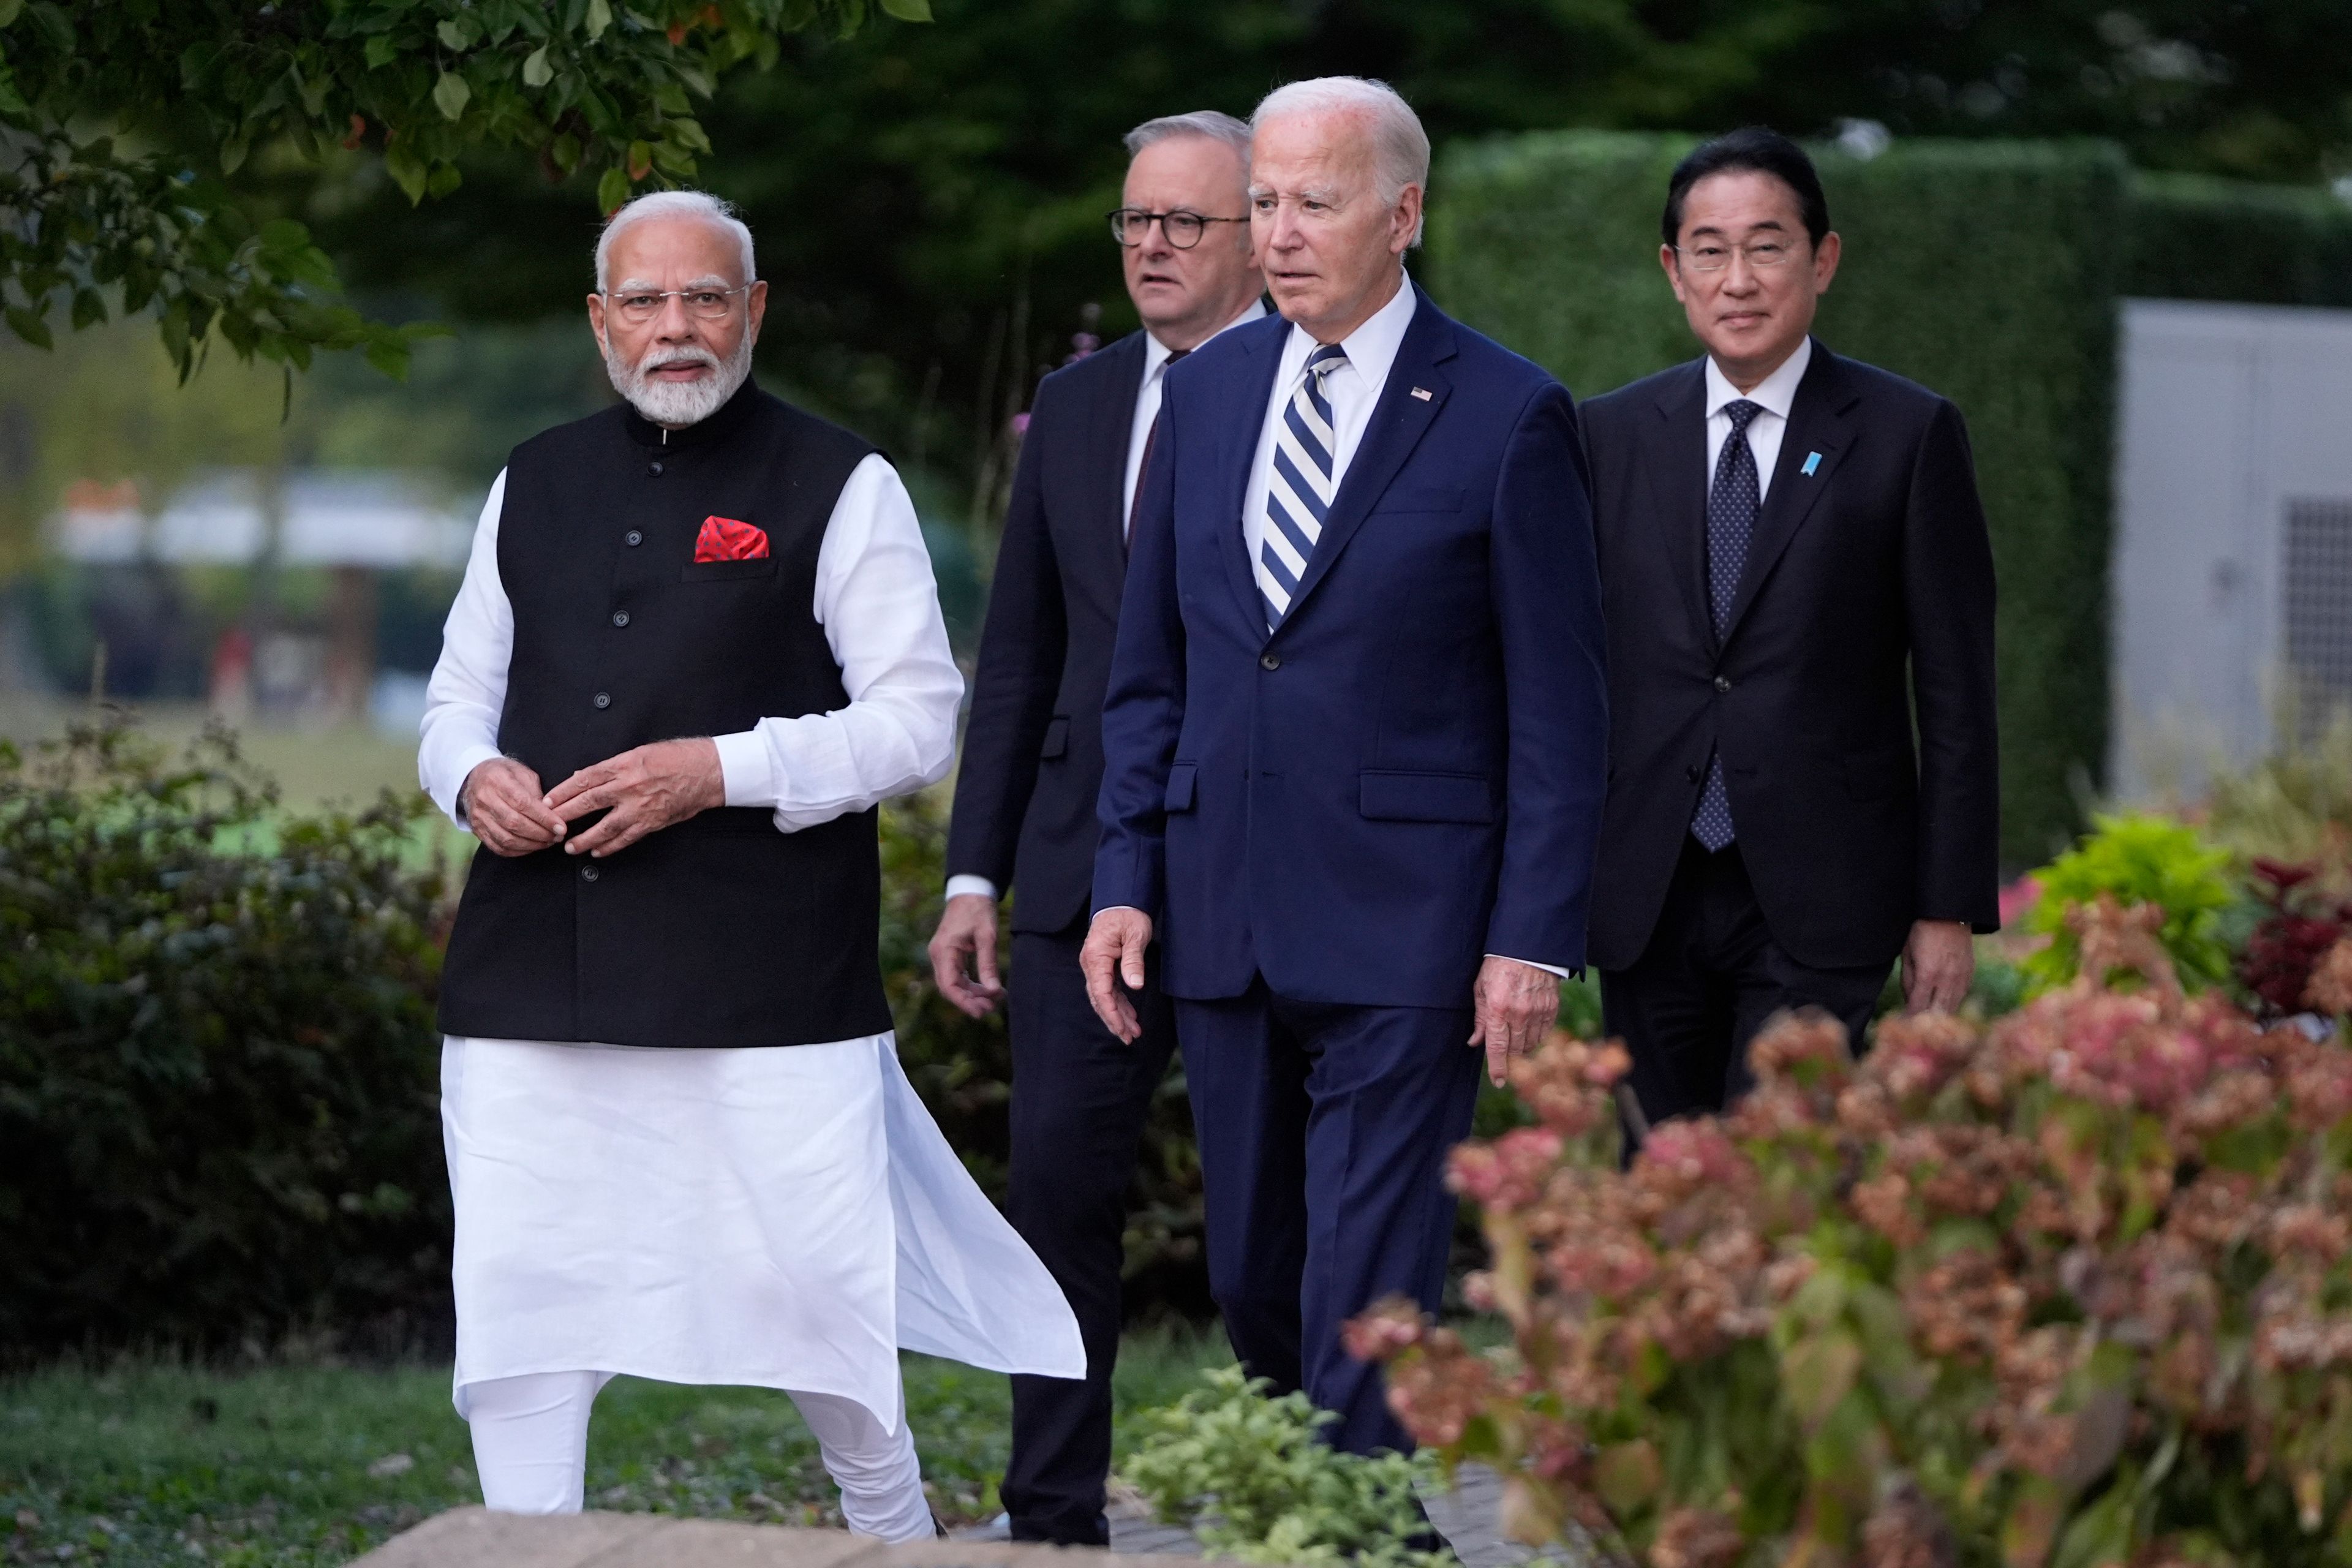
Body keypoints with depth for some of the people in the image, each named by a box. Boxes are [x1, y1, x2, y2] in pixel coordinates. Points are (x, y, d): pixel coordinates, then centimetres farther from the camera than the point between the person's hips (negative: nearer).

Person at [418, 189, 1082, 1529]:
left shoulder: (839, 488, 2)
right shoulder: (535, 487, 16)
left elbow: (917, 720, -3)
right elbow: (462, 694, 23)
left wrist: (719, 771, -15)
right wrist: (474, 776, -1)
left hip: (765, 983, -4)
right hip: (538, 961, 4)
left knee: (807, 1289, 0)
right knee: (516, 1307, 0)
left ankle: (894, 1531, 22)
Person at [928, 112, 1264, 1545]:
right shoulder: (1074, 406, 14)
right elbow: (1020, 656, 16)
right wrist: (974, 873, 10)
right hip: (1087, 870, 5)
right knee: (1060, 1181, 3)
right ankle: (1056, 1519, 10)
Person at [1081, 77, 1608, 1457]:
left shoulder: (1508, 417, -6)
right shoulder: (1209, 390, 10)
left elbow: (1560, 708, -6)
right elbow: (1152, 662, 15)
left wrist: (1532, 938, -11)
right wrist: (1129, 878, 7)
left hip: (1403, 930, -6)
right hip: (1224, 922, 6)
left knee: (1368, 1299, -8)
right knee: (1252, 1281, 12)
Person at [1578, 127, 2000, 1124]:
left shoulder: (1908, 436, 0)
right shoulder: (1610, 436, 9)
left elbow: (1956, 694, 0)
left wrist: (1951, 908, -4)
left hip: (1817, 903, -3)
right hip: (1645, 902, 3)